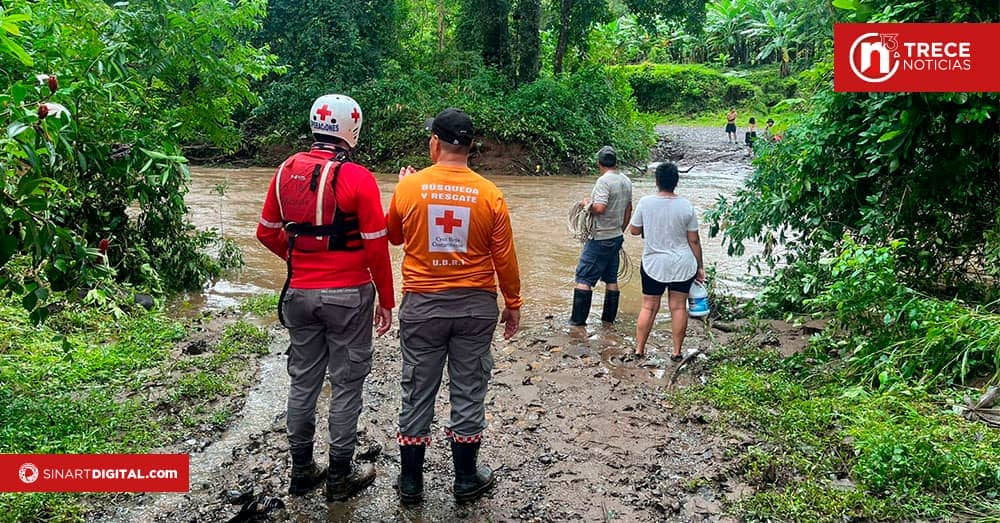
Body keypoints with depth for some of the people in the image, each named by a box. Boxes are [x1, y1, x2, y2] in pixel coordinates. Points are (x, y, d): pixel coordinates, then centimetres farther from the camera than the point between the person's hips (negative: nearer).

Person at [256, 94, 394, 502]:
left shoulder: (287, 171, 2)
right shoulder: (357, 178, -14)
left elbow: (267, 232, 8)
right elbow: (376, 246, -13)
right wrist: (386, 301, -3)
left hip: (299, 293, 5)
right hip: (348, 295, -5)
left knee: (303, 381, 16)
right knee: (346, 385, 8)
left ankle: (302, 470, 28)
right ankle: (340, 476, 19)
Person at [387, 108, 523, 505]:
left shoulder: (409, 187, -6)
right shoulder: (489, 194, -7)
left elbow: (394, 237, 11)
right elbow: (504, 258, -3)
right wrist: (513, 303, 10)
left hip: (421, 304, 0)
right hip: (476, 305, 0)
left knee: (418, 392, 11)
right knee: (468, 392, 11)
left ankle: (411, 482, 22)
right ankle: (466, 479, 23)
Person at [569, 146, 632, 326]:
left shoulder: (604, 181, -18)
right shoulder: (626, 181, 8)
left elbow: (600, 208, -28)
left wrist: (587, 204, -9)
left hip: (600, 239, -8)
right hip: (617, 237, 8)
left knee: (584, 277, -1)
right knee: (611, 278, 14)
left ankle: (578, 318, 0)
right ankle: (609, 317, 20)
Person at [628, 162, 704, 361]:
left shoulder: (645, 202, -9)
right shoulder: (686, 206, -7)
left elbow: (634, 230, 2)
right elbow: (694, 240, -2)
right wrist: (700, 266, 7)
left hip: (653, 264, 0)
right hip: (683, 265, 0)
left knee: (649, 307, 10)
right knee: (679, 307, 9)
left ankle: (639, 349, 16)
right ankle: (677, 351, 16)